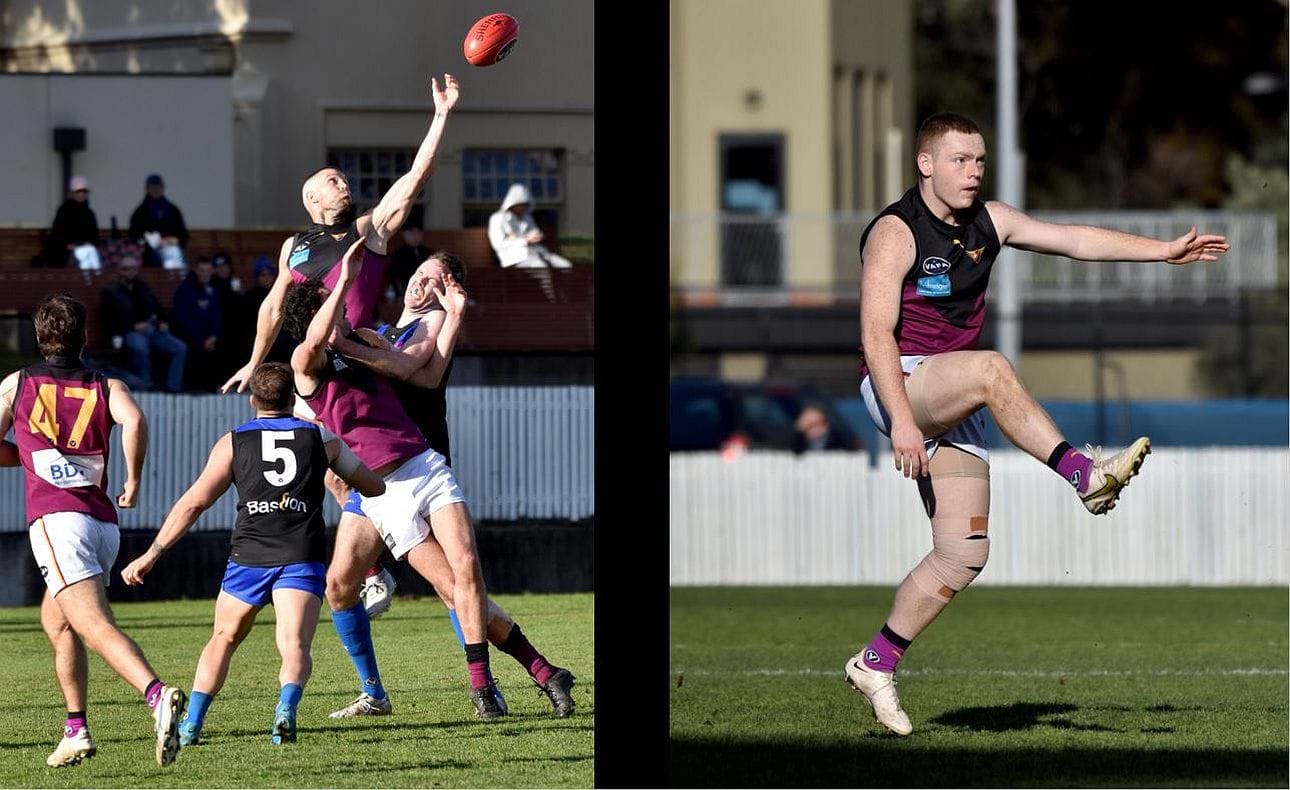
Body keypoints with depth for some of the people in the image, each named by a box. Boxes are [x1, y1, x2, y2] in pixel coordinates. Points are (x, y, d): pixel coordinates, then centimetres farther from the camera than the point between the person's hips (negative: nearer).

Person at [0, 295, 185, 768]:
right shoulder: (107, 387, 13)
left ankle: (158, 695, -44)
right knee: (55, 620, 26)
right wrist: (133, 481, 1)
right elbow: (134, 420, -9)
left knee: (93, 625, -21)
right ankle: (76, 731, 22)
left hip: (55, 519, -5)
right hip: (104, 523, 5)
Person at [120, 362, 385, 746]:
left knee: (223, 639, 18)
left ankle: (191, 724, 11)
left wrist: (151, 555, 10)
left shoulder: (233, 442, 11)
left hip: (250, 556, 0)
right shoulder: (321, 437, 15)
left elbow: (193, 503, 6)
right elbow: (375, 487, 25)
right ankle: (287, 705, -38)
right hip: (302, 557, 0)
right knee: (295, 646, -8)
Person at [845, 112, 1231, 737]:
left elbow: (1076, 240, 13)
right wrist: (901, 421, -28)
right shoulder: (895, 233, -12)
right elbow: (876, 333, -19)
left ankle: (876, 663, 9)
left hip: (951, 414, 7)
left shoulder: (988, 221, 11)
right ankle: (1083, 473, -43)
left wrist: (1165, 251, 6)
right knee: (990, 369, -36)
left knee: (965, 554, -1)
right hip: (895, 385, -7)